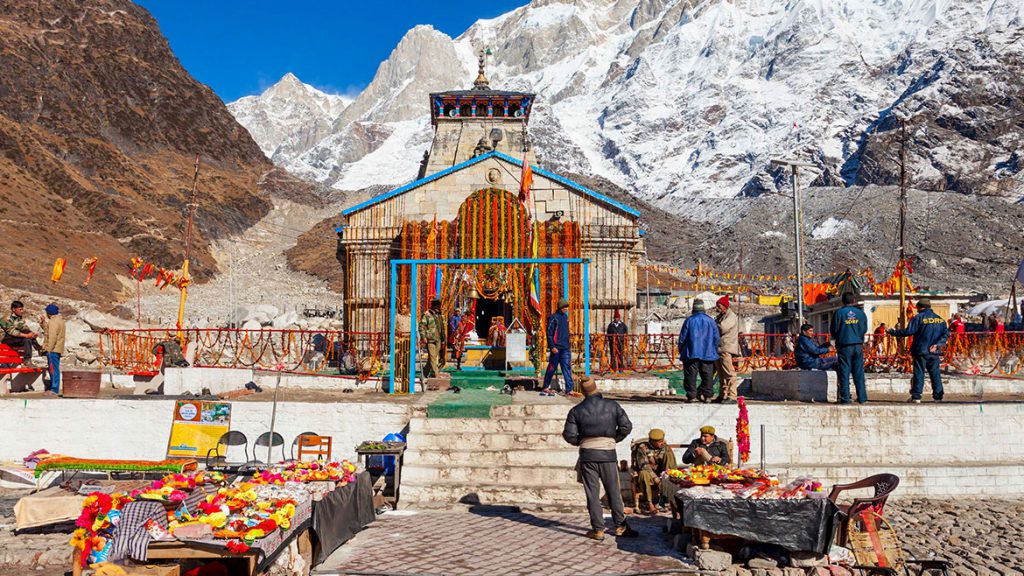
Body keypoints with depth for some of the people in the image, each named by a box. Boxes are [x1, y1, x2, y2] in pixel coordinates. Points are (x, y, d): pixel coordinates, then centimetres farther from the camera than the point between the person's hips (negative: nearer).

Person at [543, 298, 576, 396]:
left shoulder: (565, 317, 14)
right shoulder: (553, 317, -8)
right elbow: (549, 333, -11)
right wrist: (552, 346, -17)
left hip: (565, 348, 6)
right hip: (556, 348, -6)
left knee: (567, 368, -1)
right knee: (552, 368, 4)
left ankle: (569, 390, -5)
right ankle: (546, 387, 18)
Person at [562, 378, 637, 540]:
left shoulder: (576, 410, -3)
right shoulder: (612, 406, -1)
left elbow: (569, 434, -6)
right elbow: (626, 426, -1)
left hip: (587, 454, -1)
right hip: (608, 453, 1)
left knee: (592, 493, 5)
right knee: (614, 491, 12)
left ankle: (598, 529, 8)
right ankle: (620, 526, 20)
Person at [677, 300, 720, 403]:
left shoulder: (689, 321, -4)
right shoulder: (710, 321, 3)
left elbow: (682, 337, -1)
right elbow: (716, 338, 5)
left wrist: (681, 351, 10)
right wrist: (715, 351, 16)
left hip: (691, 353, -2)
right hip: (707, 353, 2)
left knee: (691, 375, 2)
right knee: (707, 375, 9)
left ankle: (691, 396, 0)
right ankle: (707, 395, 7)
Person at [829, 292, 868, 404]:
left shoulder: (839, 312, -6)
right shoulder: (861, 313, 4)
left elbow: (834, 330, -2)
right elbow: (864, 329, 10)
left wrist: (835, 339, 17)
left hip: (844, 345, -3)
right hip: (858, 345, 3)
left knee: (844, 372, 0)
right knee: (859, 372, 8)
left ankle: (845, 398, -2)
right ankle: (862, 398, 9)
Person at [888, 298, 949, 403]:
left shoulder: (919, 317, -7)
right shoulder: (940, 319, 11)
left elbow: (908, 331, -14)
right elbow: (946, 334, 4)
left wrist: (893, 332, -7)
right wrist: (937, 344, -4)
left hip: (921, 351, -4)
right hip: (935, 352, 4)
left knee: (919, 373, -2)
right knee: (935, 373, 11)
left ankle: (916, 397, -4)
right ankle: (938, 396, 12)